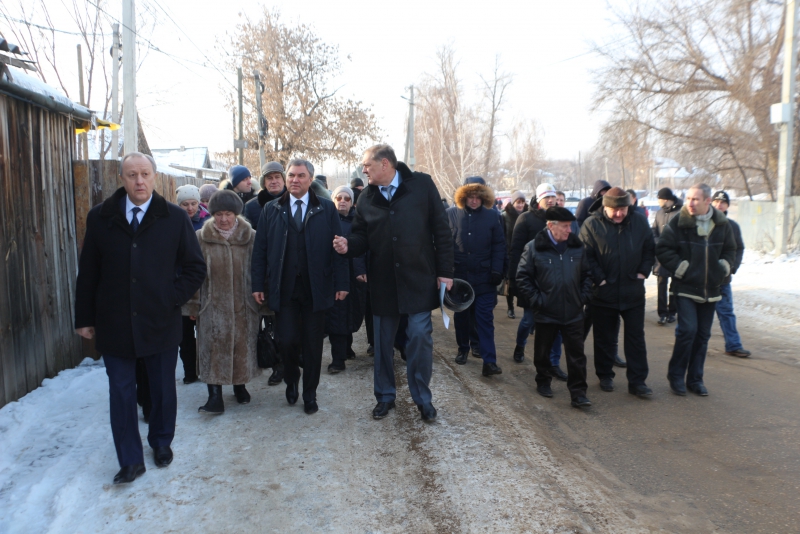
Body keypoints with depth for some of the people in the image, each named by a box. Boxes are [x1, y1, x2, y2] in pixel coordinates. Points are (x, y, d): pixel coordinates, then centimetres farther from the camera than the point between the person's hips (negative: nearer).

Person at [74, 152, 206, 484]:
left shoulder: (175, 218, -3)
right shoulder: (100, 217, 0)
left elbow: (195, 267, 2)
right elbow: (88, 272, 4)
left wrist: (173, 299, -9)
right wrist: (84, 318, 3)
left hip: (161, 322, 0)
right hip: (113, 324, 1)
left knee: (163, 390, 14)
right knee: (121, 392, 7)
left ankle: (161, 442, 37)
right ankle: (130, 461, 21)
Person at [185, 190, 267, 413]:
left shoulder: (251, 238, -1)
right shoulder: (200, 238, -1)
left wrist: (262, 301, 1)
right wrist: (193, 305, 0)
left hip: (244, 305, 1)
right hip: (213, 307, -1)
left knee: (242, 348, 10)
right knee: (213, 350, -4)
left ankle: (240, 386, 31)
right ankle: (215, 397, 1)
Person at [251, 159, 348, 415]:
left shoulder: (327, 209, 3)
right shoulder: (271, 210, 7)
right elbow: (260, 250, 6)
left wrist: (341, 283, -5)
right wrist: (258, 284, 0)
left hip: (316, 288, 0)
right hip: (283, 289, 1)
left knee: (313, 345, 7)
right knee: (286, 341, -3)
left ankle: (310, 395, 24)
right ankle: (291, 379, 29)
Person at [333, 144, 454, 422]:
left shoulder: (422, 185, -6)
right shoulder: (367, 197, 4)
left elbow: (441, 229, -5)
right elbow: (362, 236, 7)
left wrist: (445, 271, -7)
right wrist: (348, 245, -17)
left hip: (419, 277, -3)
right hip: (382, 280, 4)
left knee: (420, 336, -3)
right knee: (382, 341, 11)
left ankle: (422, 398, 16)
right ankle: (385, 395, 28)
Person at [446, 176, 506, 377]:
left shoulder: (492, 215, -1)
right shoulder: (451, 214, -1)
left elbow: (499, 245, 0)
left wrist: (497, 270, -8)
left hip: (484, 277, -1)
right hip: (458, 274, 1)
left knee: (485, 318, -2)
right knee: (461, 315, 15)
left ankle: (489, 361, -3)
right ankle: (463, 349, 34)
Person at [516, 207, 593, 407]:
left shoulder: (577, 247, 1)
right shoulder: (534, 248, -8)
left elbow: (587, 274, 10)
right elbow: (522, 277, -6)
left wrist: (583, 296, 0)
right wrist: (536, 299, -10)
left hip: (573, 313, 2)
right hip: (546, 313, -2)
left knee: (576, 354, 3)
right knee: (543, 351, 14)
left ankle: (578, 392, 10)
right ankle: (543, 382, 34)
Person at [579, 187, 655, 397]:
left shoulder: (640, 222, 1)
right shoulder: (591, 225, -9)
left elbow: (649, 249, 9)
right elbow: (586, 257, -10)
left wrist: (643, 272, -1)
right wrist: (599, 279, -14)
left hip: (634, 291, 3)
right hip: (604, 293, -2)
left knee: (636, 337, 6)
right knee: (605, 338, 10)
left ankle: (637, 381, 14)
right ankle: (605, 376, 26)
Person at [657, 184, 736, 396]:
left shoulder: (722, 224, 4)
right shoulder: (679, 223, -8)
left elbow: (730, 250, 17)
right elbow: (662, 248, -7)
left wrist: (724, 267, 2)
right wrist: (679, 267, -14)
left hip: (710, 290, 4)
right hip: (685, 288, -4)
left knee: (703, 335, 9)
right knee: (687, 329, -14)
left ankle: (695, 379, 21)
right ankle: (676, 375, 4)